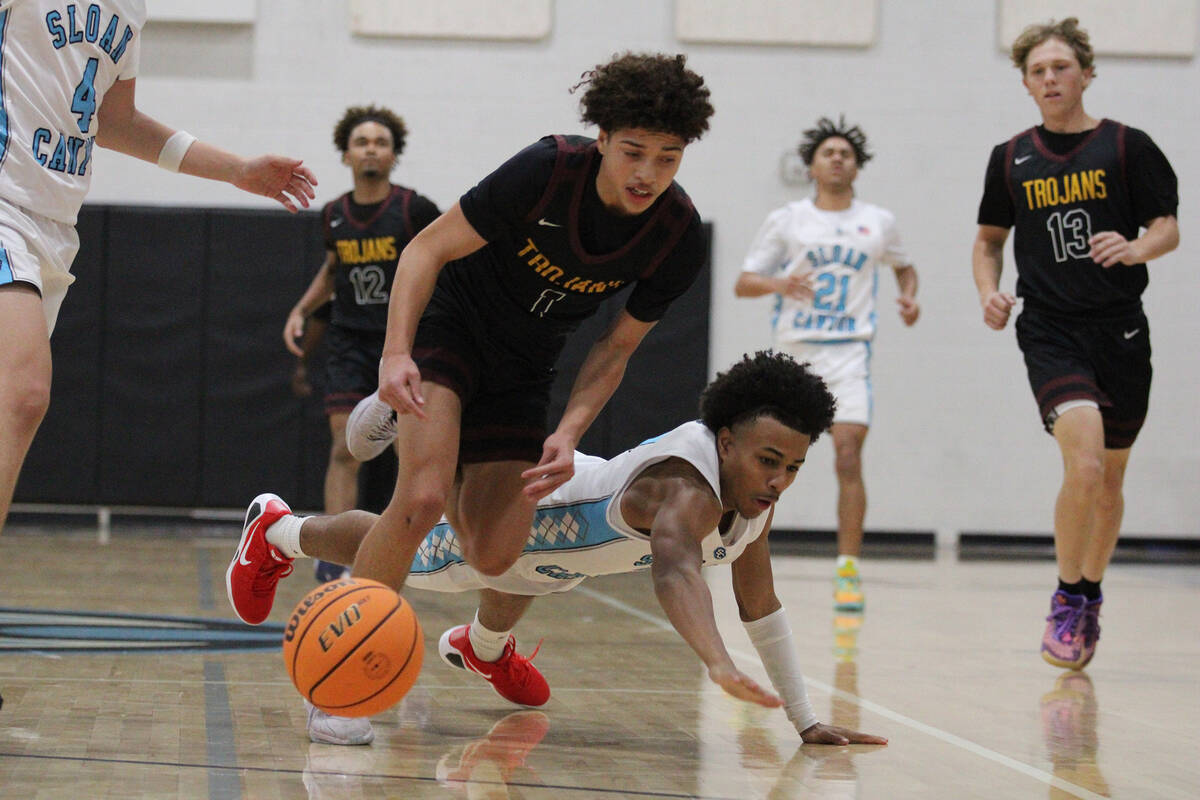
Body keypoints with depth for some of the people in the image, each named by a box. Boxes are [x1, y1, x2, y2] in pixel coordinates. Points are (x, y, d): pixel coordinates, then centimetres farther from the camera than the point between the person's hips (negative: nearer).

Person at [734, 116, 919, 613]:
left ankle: (848, 571, -15)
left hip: (848, 353, -1)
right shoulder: (786, 221, 6)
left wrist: (910, 297, 7)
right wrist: (777, 284, -18)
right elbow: (743, 284, 4)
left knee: (849, 456, -16)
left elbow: (903, 266, 29)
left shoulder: (878, 223, 11)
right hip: (792, 352, 1)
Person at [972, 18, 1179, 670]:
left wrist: (1134, 248, -20)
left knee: (1110, 478, 10)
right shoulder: (1011, 159, 9)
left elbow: (1168, 229, 2)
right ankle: (1067, 600, -4)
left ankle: (1090, 598, 31)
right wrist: (989, 291, 2)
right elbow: (989, 238, 21)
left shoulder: (1126, 147, 2)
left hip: (1121, 329, 1)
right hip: (1049, 330, -1)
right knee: (1083, 464, -20)